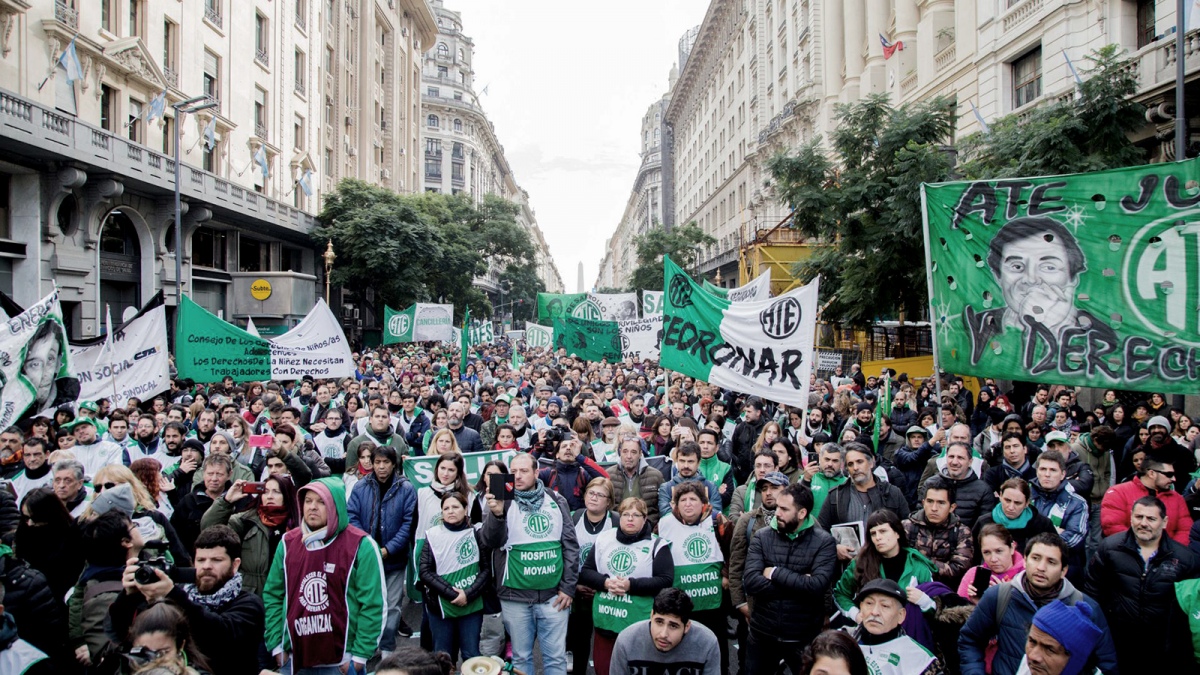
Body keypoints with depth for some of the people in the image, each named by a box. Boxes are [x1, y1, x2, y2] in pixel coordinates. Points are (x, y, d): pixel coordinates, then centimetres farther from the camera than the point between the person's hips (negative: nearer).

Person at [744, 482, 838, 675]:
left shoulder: (824, 541, -8)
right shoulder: (762, 537, -2)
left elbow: (817, 586, -22)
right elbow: (750, 582, -15)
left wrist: (775, 573, -15)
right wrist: (798, 583, -18)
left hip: (805, 637, -2)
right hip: (763, 634, 2)